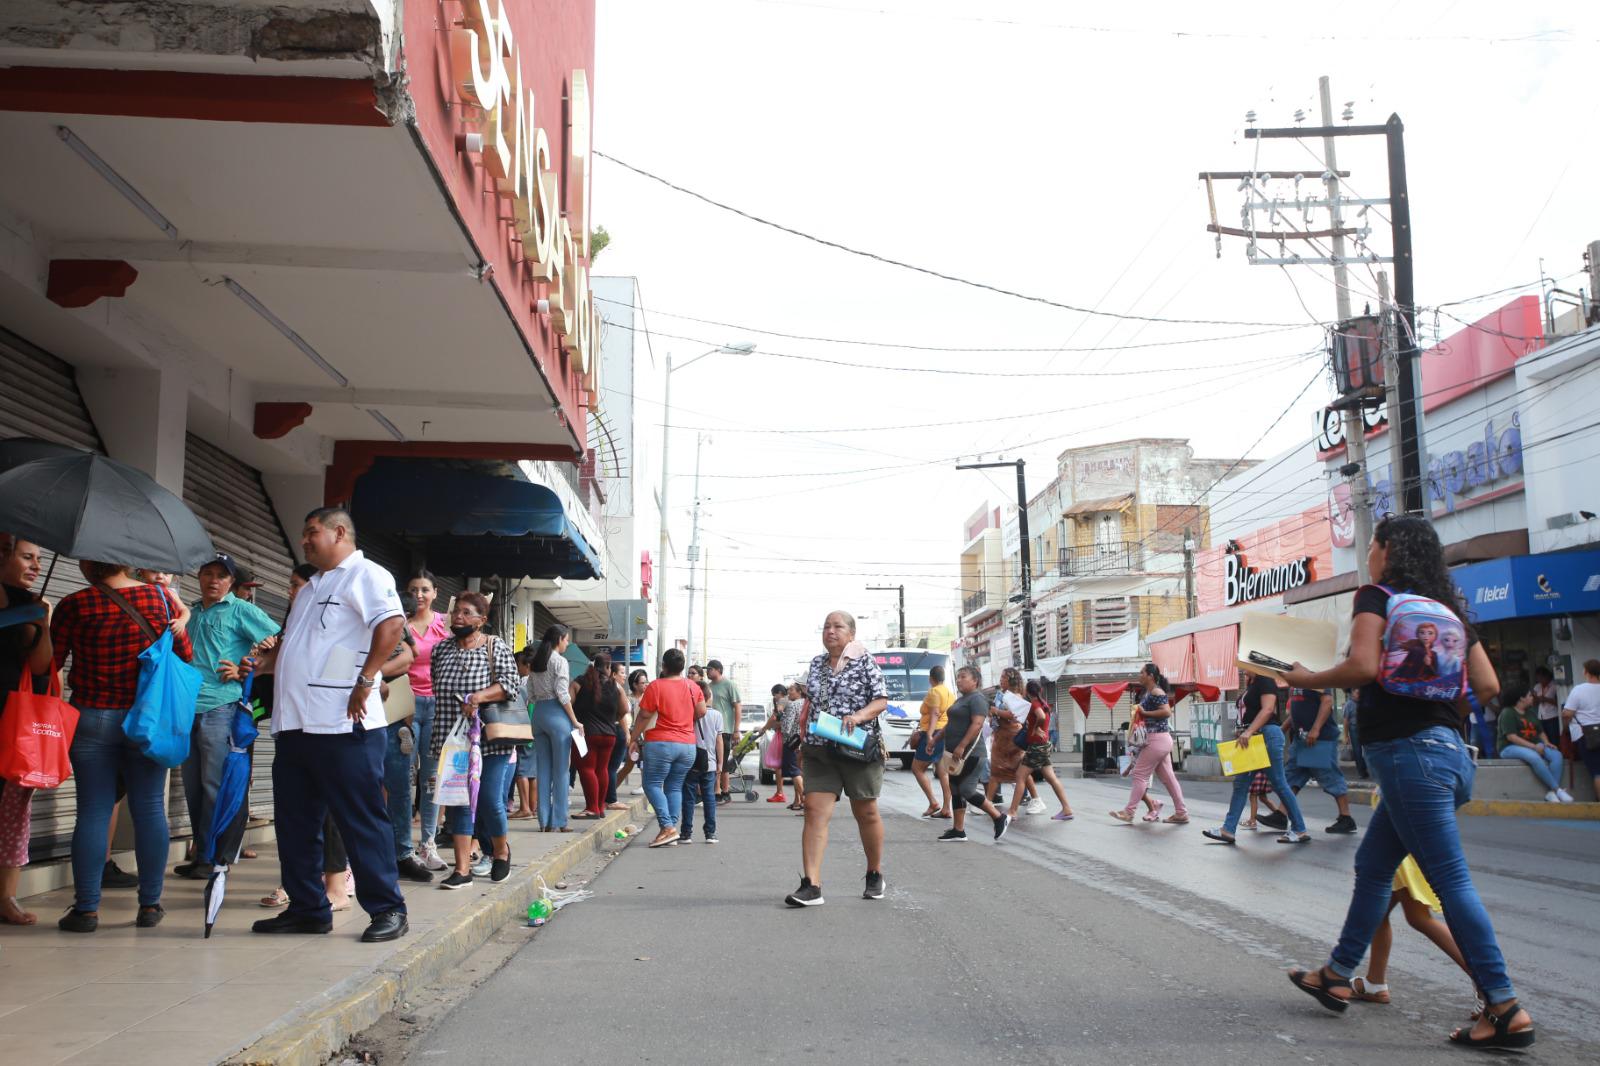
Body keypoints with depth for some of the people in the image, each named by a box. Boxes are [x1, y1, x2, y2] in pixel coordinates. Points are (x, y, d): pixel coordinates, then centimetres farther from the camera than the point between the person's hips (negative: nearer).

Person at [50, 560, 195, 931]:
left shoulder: (75, 605, -9)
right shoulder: (160, 598, -3)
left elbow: (48, 663, -3)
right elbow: (186, 654, 4)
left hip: (92, 717, -1)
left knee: (93, 812, 3)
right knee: (149, 809, 6)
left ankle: (86, 909, 5)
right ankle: (150, 905, 10)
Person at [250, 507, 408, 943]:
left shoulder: (366, 575, -4)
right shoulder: (309, 589, 25)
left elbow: (392, 624, -19)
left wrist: (365, 681, -22)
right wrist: (261, 663, 13)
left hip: (342, 726, -9)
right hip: (295, 724, 9)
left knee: (361, 821, -6)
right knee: (296, 822, 12)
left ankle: (388, 909, 1)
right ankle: (307, 907, 22)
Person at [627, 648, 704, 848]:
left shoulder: (656, 686, -8)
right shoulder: (693, 686, 7)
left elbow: (644, 716, -7)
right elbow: (701, 712, 8)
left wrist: (633, 739, 1)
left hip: (661, 743, -5)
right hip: (688, 745, 5)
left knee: (652, 784, 0)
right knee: (675, 787, 10)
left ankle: (667, 827, -13)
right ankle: (672, 829, 3)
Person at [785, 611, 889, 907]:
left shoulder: (864, 662, -4)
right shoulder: (816, 664, 11)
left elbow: (881, 700, -8)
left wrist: (858, 716, -24)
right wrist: (803, 733, 14)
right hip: (819, 751, 4)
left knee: (866, 813, 10)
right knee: (814, 811, -10)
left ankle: (875, 876, 30)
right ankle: (811, 885, -13)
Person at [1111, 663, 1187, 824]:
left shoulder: (1156, 692, -13)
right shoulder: (1148, 693, 16)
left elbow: (1167, 712, -23)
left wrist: (1144, 713, -18)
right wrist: (1139, 713, 4)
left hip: (1157, 739, -10)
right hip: (1159, 740, 10)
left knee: (1140, 774, -6)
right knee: (1167, 777, 10)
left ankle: (1128, 812, -2)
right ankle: (1181, 813, 11)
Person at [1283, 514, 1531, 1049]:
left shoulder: (1377, 596, -5)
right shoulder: (1448, 608, 16)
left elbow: (1363, 667, -21)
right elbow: (1488, 687, 13)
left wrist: (1308, 679, -5)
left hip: (1407, 751, -9)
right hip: (1447, 747, 9)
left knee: (1450, 879, -5)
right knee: (1372, 866, 17)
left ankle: (1507, 1010, -3)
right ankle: (1337, 976, 25)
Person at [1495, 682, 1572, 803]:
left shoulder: (1531, 712, 19)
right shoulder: (1508, 713, -8)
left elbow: (1541, 731, 17)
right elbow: (1511, 737, -18)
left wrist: (1546, 743, -6)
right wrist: (1533, 746, -23)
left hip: (1533, 746, 8)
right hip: (1511, 747, -8)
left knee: (1557, 755, -17)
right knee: (1535, 757, -37)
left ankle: (1551, 793, -28)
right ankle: (1558, 790, -31)